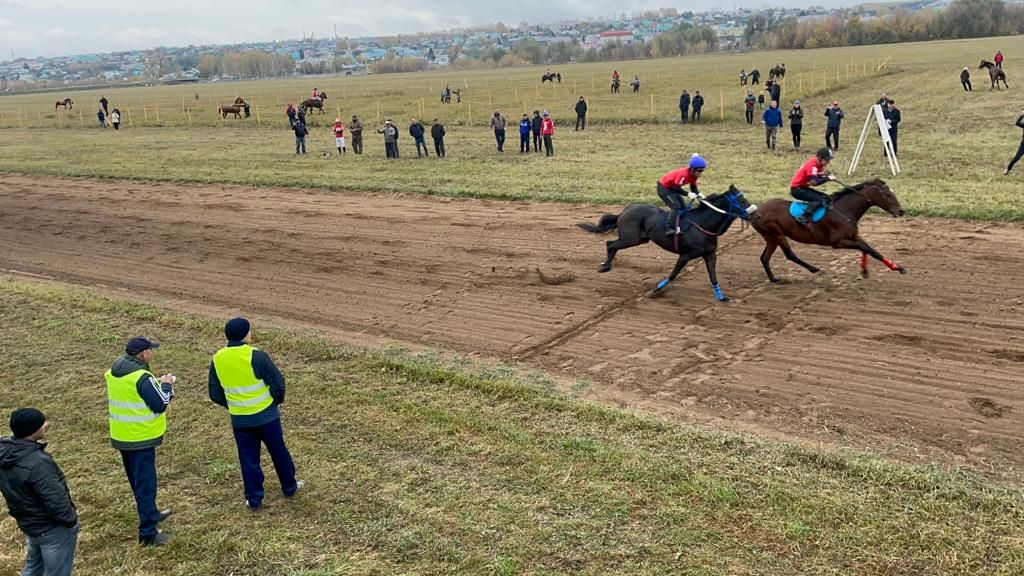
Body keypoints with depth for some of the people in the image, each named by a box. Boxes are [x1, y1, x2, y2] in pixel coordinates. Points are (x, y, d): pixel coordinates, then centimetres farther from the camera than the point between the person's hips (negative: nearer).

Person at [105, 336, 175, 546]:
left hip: (121, 435, 9)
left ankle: (151, 514, 41)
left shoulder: (114, 372, 4)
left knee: (137, 480, 23)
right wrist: (166, 386, -3)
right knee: (145, 483, -3)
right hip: (141, 437, -9)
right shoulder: (142, 377, -23)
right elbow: (160, 404, -19)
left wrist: (156, 384, 10)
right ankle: (148, 533, 1)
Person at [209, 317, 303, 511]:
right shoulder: (257, 356, -19)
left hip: (239, 420, 3)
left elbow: (215, 394, 4)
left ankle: (254, 499, 19)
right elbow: (278, 384, -17)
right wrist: (277, 400, 3)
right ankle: (290, 487, 32)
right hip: (266, 415, -3)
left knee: (248, 459, 14)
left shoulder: (217, 359, -4)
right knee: (278, 452, 16)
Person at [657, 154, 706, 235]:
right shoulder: (683, 174, -33)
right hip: (664, 188, -10)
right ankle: (670, 228, -26)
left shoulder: (694, 175, -7)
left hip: (672, 188, 10)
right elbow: (676, 188, -32)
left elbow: (693, 188, 2)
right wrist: (688, 194, -36)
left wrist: (699, 194, -16)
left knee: (685, 208, 8)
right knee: (676, 207, -22)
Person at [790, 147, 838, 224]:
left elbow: (819, 176, 8)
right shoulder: (812, 165, -24)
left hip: (804, 187, 10)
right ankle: (803, 218, -33)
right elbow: (814, 182, -32)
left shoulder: (818, 163, 5)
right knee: (819, 200, -26)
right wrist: (827, 178, -26)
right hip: (797, 189, -10)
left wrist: (827, 175, -11)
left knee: (826, 198, 10)